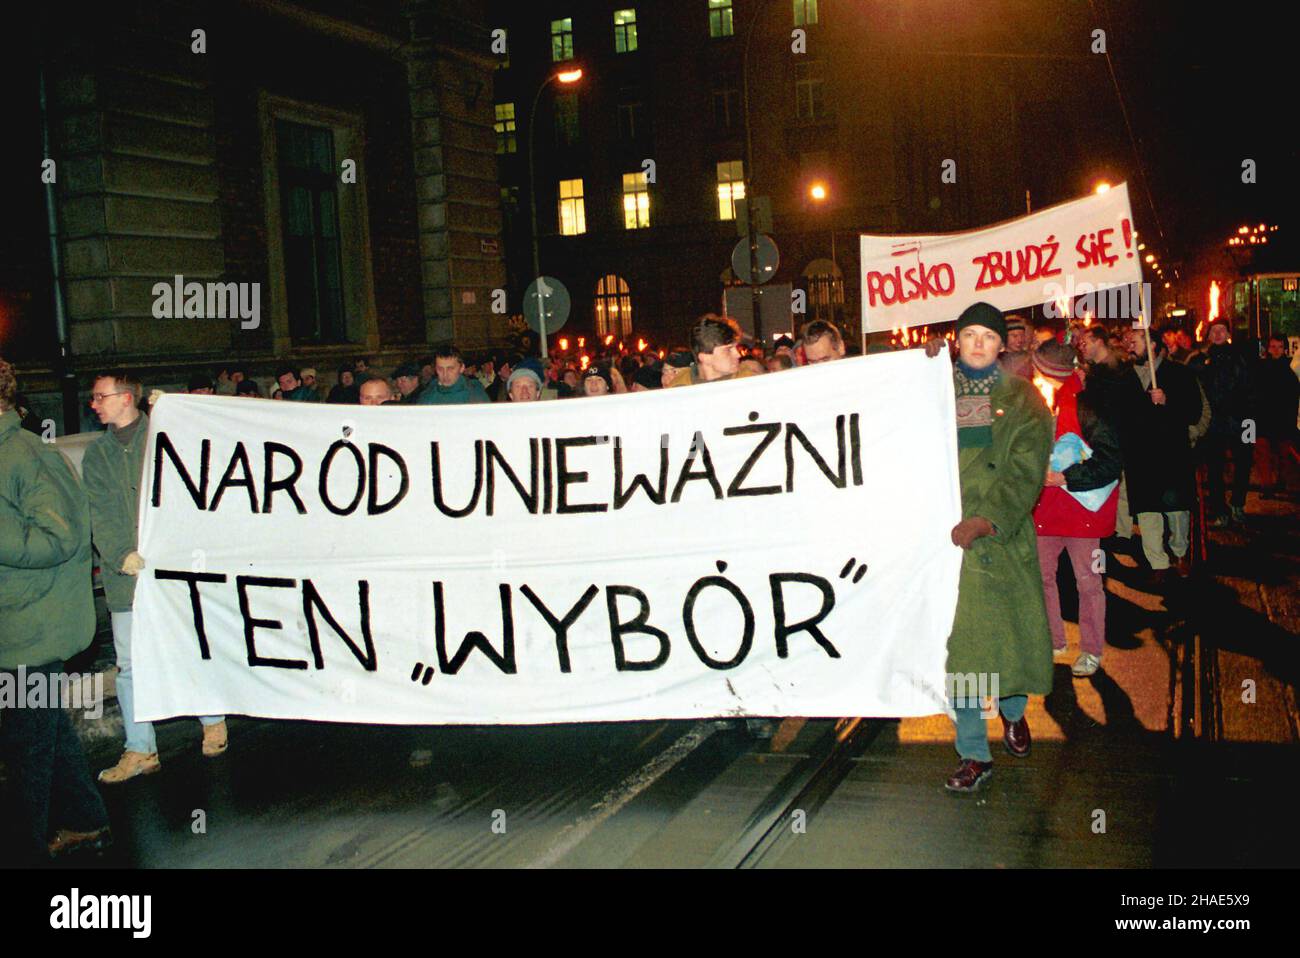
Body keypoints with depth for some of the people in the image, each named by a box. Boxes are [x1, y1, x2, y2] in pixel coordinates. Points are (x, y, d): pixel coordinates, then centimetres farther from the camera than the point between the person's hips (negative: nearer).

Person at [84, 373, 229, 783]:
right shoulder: (96, 454, 13)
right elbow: (99, 514, 2)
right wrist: (122, 555, -14)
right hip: (125, 574, 3)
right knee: (129, 664, 4)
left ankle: (214, 721, 25)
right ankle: (140, 750, 13)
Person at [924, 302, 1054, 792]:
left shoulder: (1022, 399, 5)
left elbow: (1024, 471, -5)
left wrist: (985, 520, -19)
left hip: (1003, 534, -1)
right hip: (948, 530, 1)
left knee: (1013, 631, 5)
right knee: (959, 638, 0)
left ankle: (1013, 710, 39)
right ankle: (974, 754, 11)